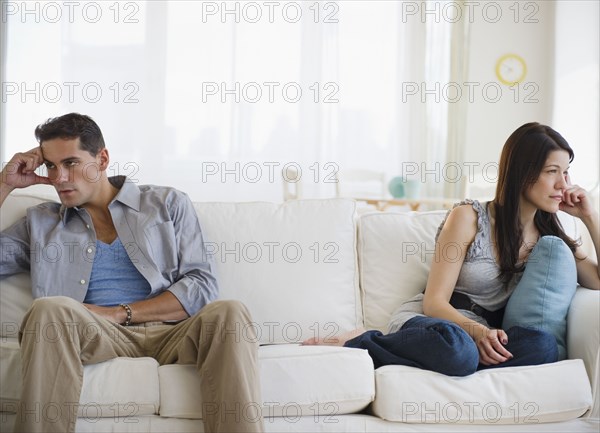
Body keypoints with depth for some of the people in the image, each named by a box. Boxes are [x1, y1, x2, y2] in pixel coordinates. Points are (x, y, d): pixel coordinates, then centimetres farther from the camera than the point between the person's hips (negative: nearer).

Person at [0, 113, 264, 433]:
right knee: (49, 308, -33)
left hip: (171, 333, 0)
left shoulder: (167, 204, 16)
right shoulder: (40, 222, 22)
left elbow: (202, 286, 5)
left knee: (228, 313, -33)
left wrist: (119, 313, -6)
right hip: (97, 337, 1)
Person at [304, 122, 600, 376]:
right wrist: (478, 331, -27)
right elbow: (434, 302, -7)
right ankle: (355, 344, -20)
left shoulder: (548, 237, 15)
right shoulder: (468, 217, -2)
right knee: (458, 350, -44)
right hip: (425, 319, -5)